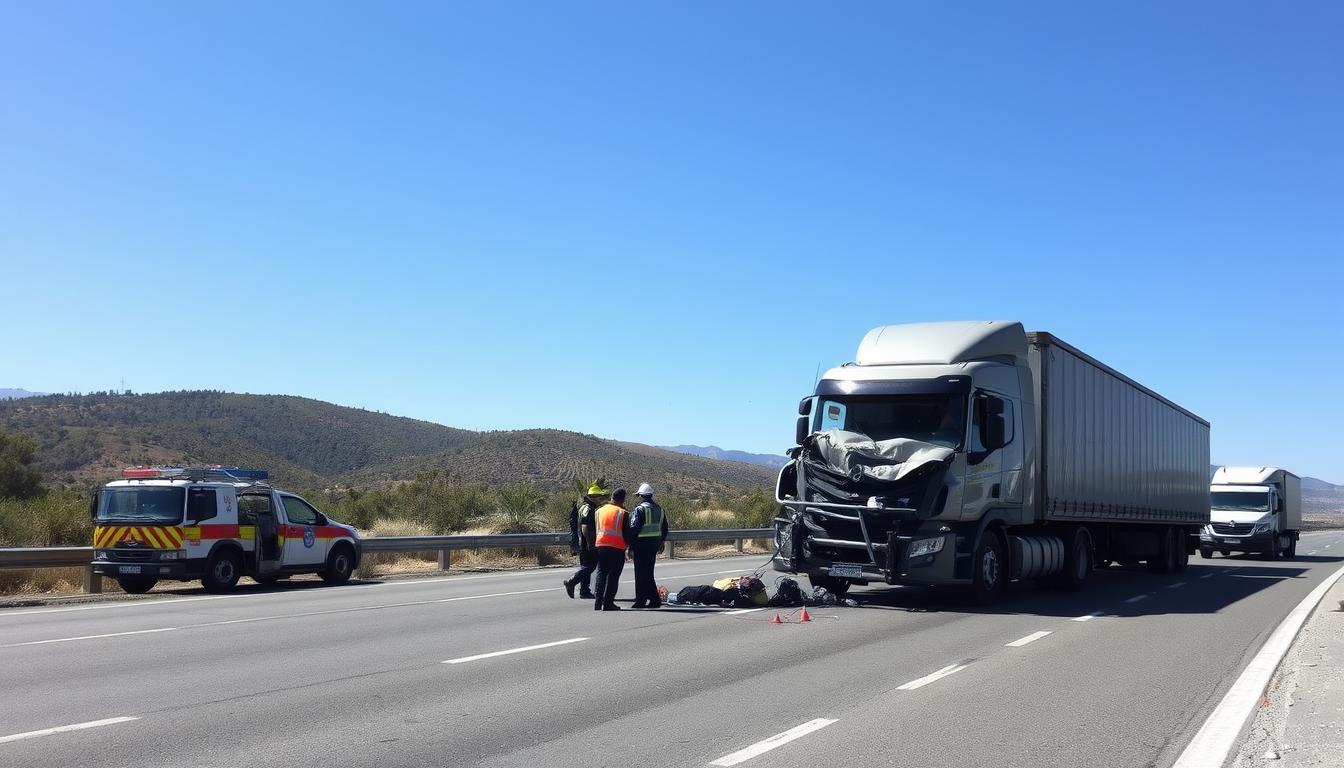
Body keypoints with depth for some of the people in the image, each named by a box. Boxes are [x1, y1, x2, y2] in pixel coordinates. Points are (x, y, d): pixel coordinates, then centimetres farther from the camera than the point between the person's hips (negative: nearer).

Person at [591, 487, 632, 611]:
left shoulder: (599, 511, 10)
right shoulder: (623, 513, -6)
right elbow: (627, 534, -5)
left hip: (600, 546, 5)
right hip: (617, 548, -5)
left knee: (601, 574, 12)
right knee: (613, 576, 2)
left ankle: (597, 603, 5)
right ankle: (608, 604, 0)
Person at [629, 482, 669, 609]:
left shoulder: (640, 509, -13)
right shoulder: (659, 509, 12)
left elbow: (634, 528, -16)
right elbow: (665, 528, 18)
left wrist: (631, 546, -11)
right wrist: (660, 543, 26)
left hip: (642, 544, -7)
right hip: (654, 544, 7)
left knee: (641, 573, -1)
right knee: (649, 573, 15)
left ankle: (640, 601, 0)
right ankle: (655, 600, 14)